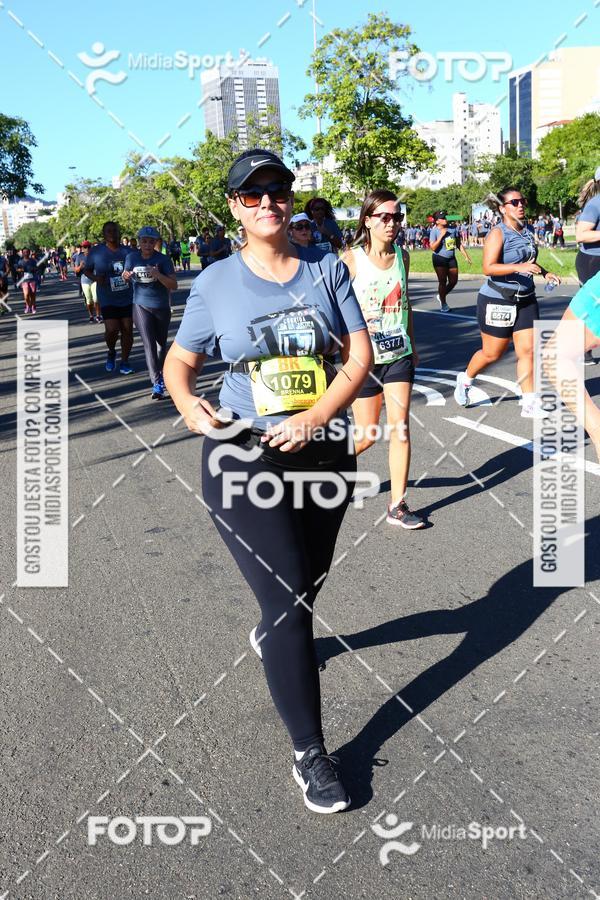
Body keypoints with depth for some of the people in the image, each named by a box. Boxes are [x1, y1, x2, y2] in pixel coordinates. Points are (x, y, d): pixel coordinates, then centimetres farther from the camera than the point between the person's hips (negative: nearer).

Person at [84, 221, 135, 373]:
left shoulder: (127, 251, 2)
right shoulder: (96, 252, -3)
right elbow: (87, 270, 6)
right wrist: (96, 278, -13)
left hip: (128, 298, 3)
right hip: (108, 299, -2)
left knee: (127, 329, 2)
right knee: (112, 329, -14)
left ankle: (124, 362, 16)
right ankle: (111, 352, 18)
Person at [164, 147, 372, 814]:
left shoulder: (325, 268, 2)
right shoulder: (216, 282, -2)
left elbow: (360, 355, -2)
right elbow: (178, 362, 7)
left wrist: (316, 416, -17)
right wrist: (187, 405, -15)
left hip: (323, 452, 4)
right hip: (244, 459, -3)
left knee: (306, 585, 21)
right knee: (289, 600, -7)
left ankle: (272, 637, 58)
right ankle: (309, 754, 10)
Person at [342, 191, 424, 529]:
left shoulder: (402, 256, 6)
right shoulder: (351, 259, -9)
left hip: (399, 355, 4)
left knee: (400, 425, -4)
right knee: (367, 435, 3)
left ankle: (398, 505, 5)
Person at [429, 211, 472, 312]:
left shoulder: (453, 229, 4)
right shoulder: (435, 231, -10)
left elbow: (459, 244, 11)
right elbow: (433, 247, -19)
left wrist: (466, 256, 9)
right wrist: (441, 236, -23)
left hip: (451, 258, 5)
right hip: (439, 259, -5)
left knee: (453, 281, 5)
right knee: (442, 281, -4)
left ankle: (441, 296, 28)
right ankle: (443, 303, 10)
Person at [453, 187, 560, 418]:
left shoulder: (526, 232, 9)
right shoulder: (498, 233, -13)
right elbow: (488, 268, -25)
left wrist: (544, 273, 13)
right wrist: (520, 268, -33)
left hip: (525, 300, 6)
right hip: (497, 301, -6)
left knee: (528, 350, -1)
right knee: (492, 353, 4)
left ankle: (529, 404, 4)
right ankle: (465, 379, 33)